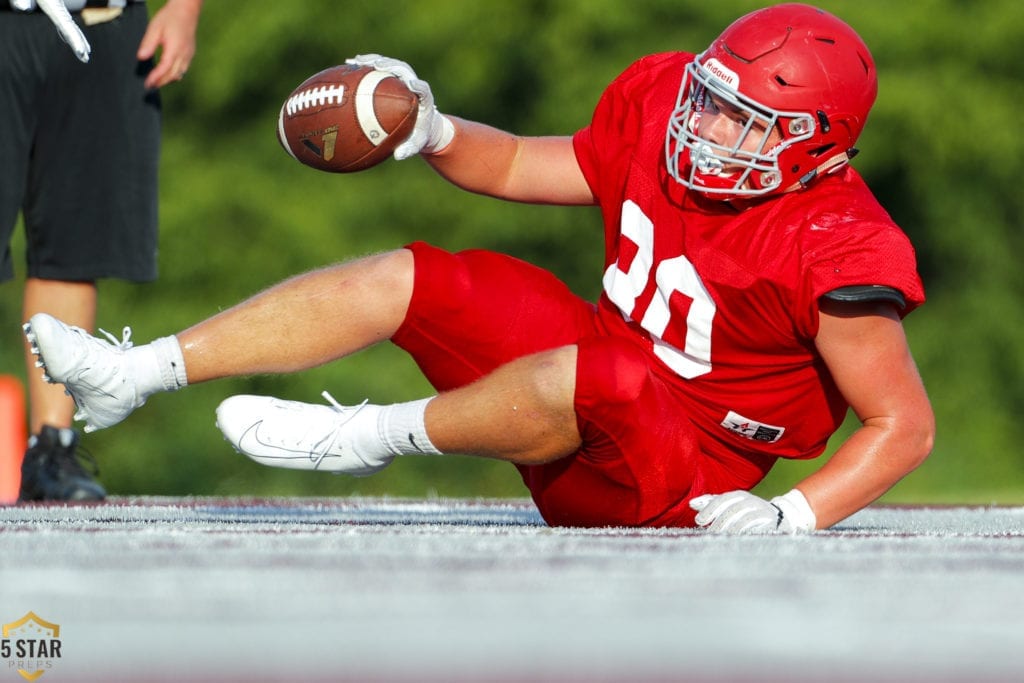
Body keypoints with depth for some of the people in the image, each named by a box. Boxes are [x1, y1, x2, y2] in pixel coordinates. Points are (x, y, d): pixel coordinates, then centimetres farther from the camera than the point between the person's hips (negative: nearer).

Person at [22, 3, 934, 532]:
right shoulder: (660, 110, -3)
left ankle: (378, 436, -13)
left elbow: (907, 424, -19)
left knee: (590, 375, -40)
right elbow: (521, 167, 12)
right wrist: (431, 134, -7)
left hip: (682, 478, -8)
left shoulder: (836, 250, -25)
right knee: (396, 282, 1)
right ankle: (134, 376, 0)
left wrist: (791, 516, -31)